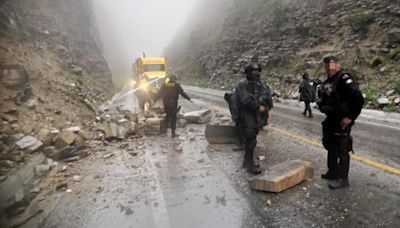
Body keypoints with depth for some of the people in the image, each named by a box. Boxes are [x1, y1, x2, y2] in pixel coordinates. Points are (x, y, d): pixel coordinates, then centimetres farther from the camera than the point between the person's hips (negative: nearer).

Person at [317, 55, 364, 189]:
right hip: (330, 120, 9)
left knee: (342, 150, 1)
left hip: (342, 122, -9)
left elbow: (359, 99, -25)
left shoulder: (344, 79, -18)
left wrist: (350, 117, -24)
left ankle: (342, 179, 13)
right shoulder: (328, 81, 10)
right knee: (330, 147, 19)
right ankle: (332, 172, 35)